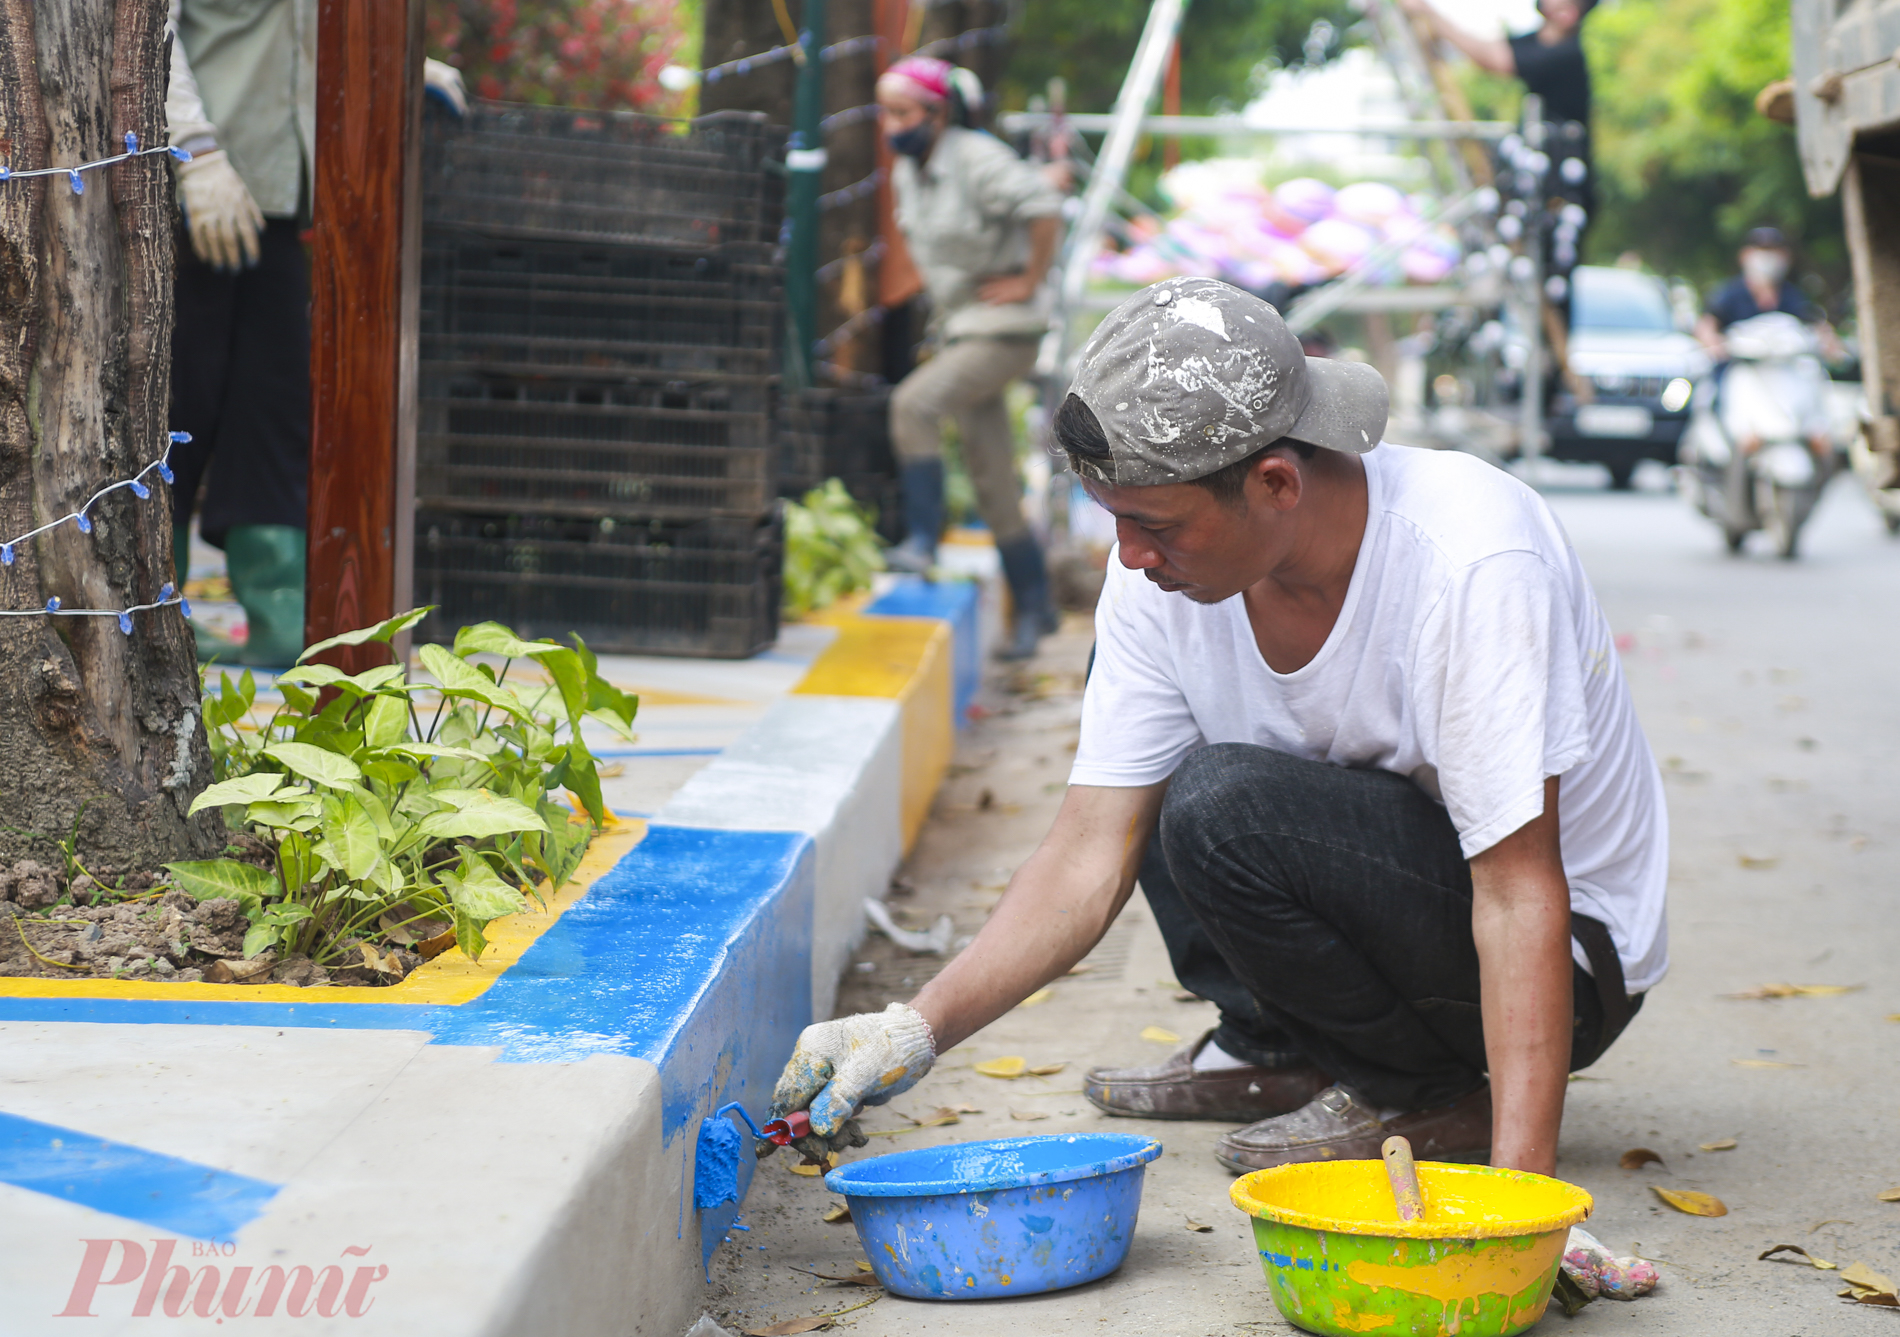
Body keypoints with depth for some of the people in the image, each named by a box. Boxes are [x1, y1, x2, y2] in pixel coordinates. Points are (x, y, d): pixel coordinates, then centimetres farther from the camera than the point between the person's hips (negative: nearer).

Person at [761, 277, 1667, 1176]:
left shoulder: (1472, 559, -31)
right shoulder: (1159, 577, -12)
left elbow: (1522, 898, -33)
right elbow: (1090, 859, -9)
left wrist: (1517, 1194, -39)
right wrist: (921, 1026, -22)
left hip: (1572, 961, -7)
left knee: (1223, 805, -27)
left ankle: (1429, 1095, -6)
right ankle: (1271, 1052, 9)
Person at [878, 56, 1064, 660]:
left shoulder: (977, 159, -18)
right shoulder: (907, 173, 7)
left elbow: (1045, 208, -29)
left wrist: (1028, 282, -21)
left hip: (1002, 331, -8)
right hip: (956, 330, 8)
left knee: (912, 403, -27)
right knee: (993, 483, 9)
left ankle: (922, 540, -21)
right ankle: (1033, 605, 17)